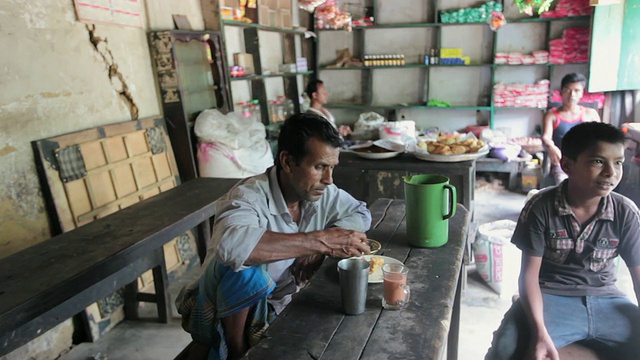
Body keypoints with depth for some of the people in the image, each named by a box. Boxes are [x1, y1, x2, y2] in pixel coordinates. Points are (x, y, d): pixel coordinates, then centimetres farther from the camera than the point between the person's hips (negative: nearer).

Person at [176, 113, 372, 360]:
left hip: (281, 305, 6)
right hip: (226, 312, -6)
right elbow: (230, 244, -49)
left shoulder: (321, 192, -9)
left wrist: (320, 247, -16)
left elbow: (361, 213, 4)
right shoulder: (250, 197, -29)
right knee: (246, 267, -35)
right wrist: (321, 241, -43)